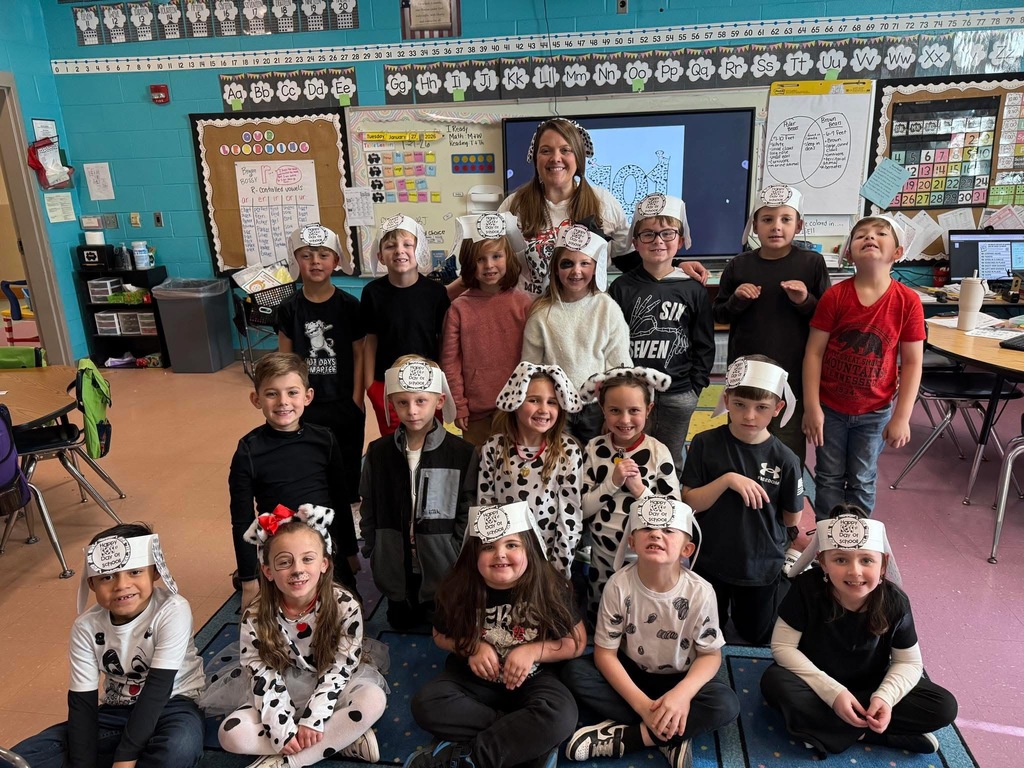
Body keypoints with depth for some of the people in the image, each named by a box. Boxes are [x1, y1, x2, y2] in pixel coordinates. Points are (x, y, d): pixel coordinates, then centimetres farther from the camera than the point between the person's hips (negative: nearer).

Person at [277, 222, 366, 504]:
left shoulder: (349, 306, -7)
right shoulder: (289, 309, -3)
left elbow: (359, 355, -3)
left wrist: (357, 400, -6)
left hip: (345, 404, -1)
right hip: (306, 405, 1)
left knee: (347, 467, 12)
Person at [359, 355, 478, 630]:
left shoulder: (463, 453, -9)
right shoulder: (378, 452, -1)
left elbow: (468, 512, -5)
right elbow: (368, 509, 6)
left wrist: (461, 560, -7)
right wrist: (373, 553, 3)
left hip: (443, 569, -2)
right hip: (395, 565, 2)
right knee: (401, 623, 18)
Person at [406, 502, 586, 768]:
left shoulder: (550, 588, -14)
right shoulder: (460, 589, -10)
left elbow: (577, 641, -5)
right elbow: (441, 635, 6)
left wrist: (533, 650, -20)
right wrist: (471, 646, -15)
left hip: (530, 679, -1)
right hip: (474, 679, 2)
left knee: (561, 715, -34)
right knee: (426, 704, -27)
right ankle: (529, 740, -21)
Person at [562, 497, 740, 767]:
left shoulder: (700, 592, -20)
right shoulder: (619, 585, -21)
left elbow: (710, 654, -10)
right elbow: (605, 653, -16)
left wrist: (682, 693, -29)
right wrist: (642, 704, -25)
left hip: (679, 680, 0)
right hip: (631, 674, 1)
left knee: (726, 704, -28)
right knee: (574, 672, -24)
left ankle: (623, 736, -21)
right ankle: (669, 736, -22)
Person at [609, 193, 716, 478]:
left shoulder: (693, 289, 1)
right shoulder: (622, 287, -1)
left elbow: (704, 344, 5)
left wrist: (695, 387, 0)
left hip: (679, 395, 1)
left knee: (671, 463, 14)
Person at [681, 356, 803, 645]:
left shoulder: (785, 460, -17)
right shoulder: (705, 444, -17)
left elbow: (792, 519, -3)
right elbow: (689, 502, -17)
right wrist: (726, 480, -29)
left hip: (763, 566, 0)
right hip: (710, 561, 0)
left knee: (758, 636, 22)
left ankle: (784, 579, 44)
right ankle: (725, 600, 46)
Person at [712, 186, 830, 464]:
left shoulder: (812, 264, -4)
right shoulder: (738, 266, 0)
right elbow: (719, 315, 8)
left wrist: (805, 302, -18)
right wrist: (736, 301, -12)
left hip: (793, 374, -2)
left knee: (789, 450, 8)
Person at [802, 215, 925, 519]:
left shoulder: (908, 301, -11)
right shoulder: (834, 296, -12)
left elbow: (912, 363, -6)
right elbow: (814, 352, -9)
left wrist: (902, 417, -6)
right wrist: (811, 407, -11)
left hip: (875, 412, 1)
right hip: (830, 407, 0)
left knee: (862, 481, 15)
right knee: (830, 479, 12)